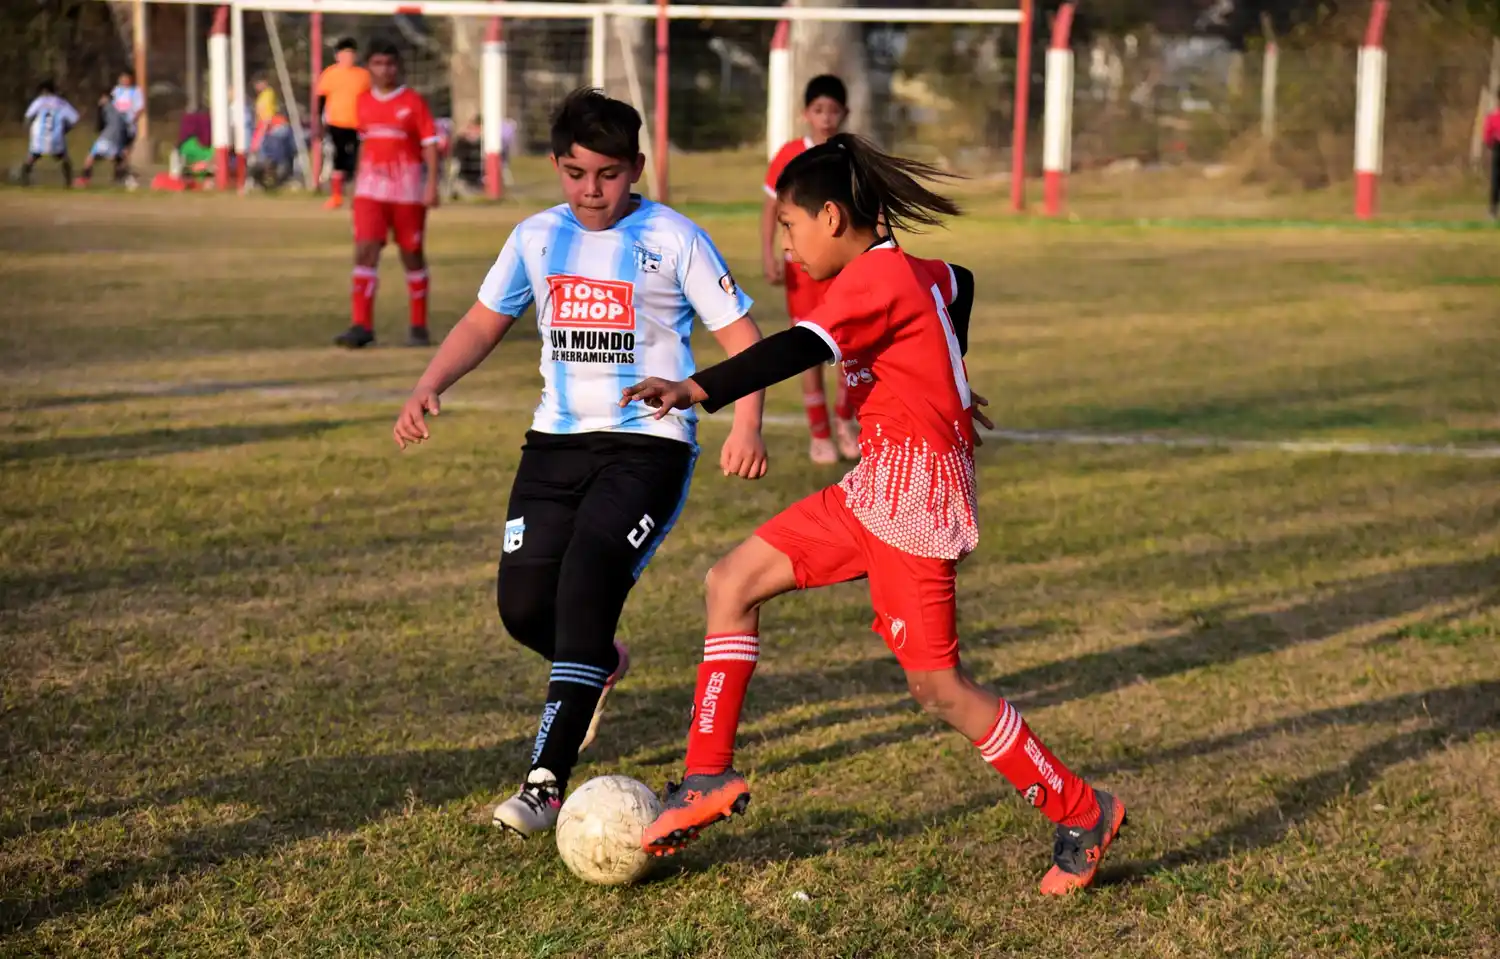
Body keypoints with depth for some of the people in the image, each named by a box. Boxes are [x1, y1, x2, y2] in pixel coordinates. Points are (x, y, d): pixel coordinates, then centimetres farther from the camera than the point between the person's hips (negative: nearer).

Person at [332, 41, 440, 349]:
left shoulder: (413, 101, -5)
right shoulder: (363, 102, 8)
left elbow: (430, 145, -7)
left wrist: (432, 185, -16)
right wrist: (358, 182, 21)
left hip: (408, 187, -3)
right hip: (371, 187, 3)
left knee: (412, 254, 6)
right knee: (365, 250, -9)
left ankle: (418, 327, 17)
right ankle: (362, 326, -11)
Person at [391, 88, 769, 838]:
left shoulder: (673, 240, -6)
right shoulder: (537, 237, 8)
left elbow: (739, 334, -5)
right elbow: (483, 323, 17)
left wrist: (746, 426, -20)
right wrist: (427, 389, 1)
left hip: (649, 445, -5)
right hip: (557, 440, 5)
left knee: (587, 581, -21)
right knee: (523, 602, -2)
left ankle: (548, 781, -19)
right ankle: (598, 666, 35)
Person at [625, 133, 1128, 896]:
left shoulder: (874, 276, -16)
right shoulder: (908, 271, 13)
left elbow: (802, 349, -33)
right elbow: (959, 286, 35)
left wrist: (698, 390, -44)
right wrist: (943, 374, 46)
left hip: (915, 491, -10)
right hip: (877, 485, 10)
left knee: (936, 685, -5)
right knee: (732, 582, 6)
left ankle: (1082, 814, 9)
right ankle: (709, 777, 7)